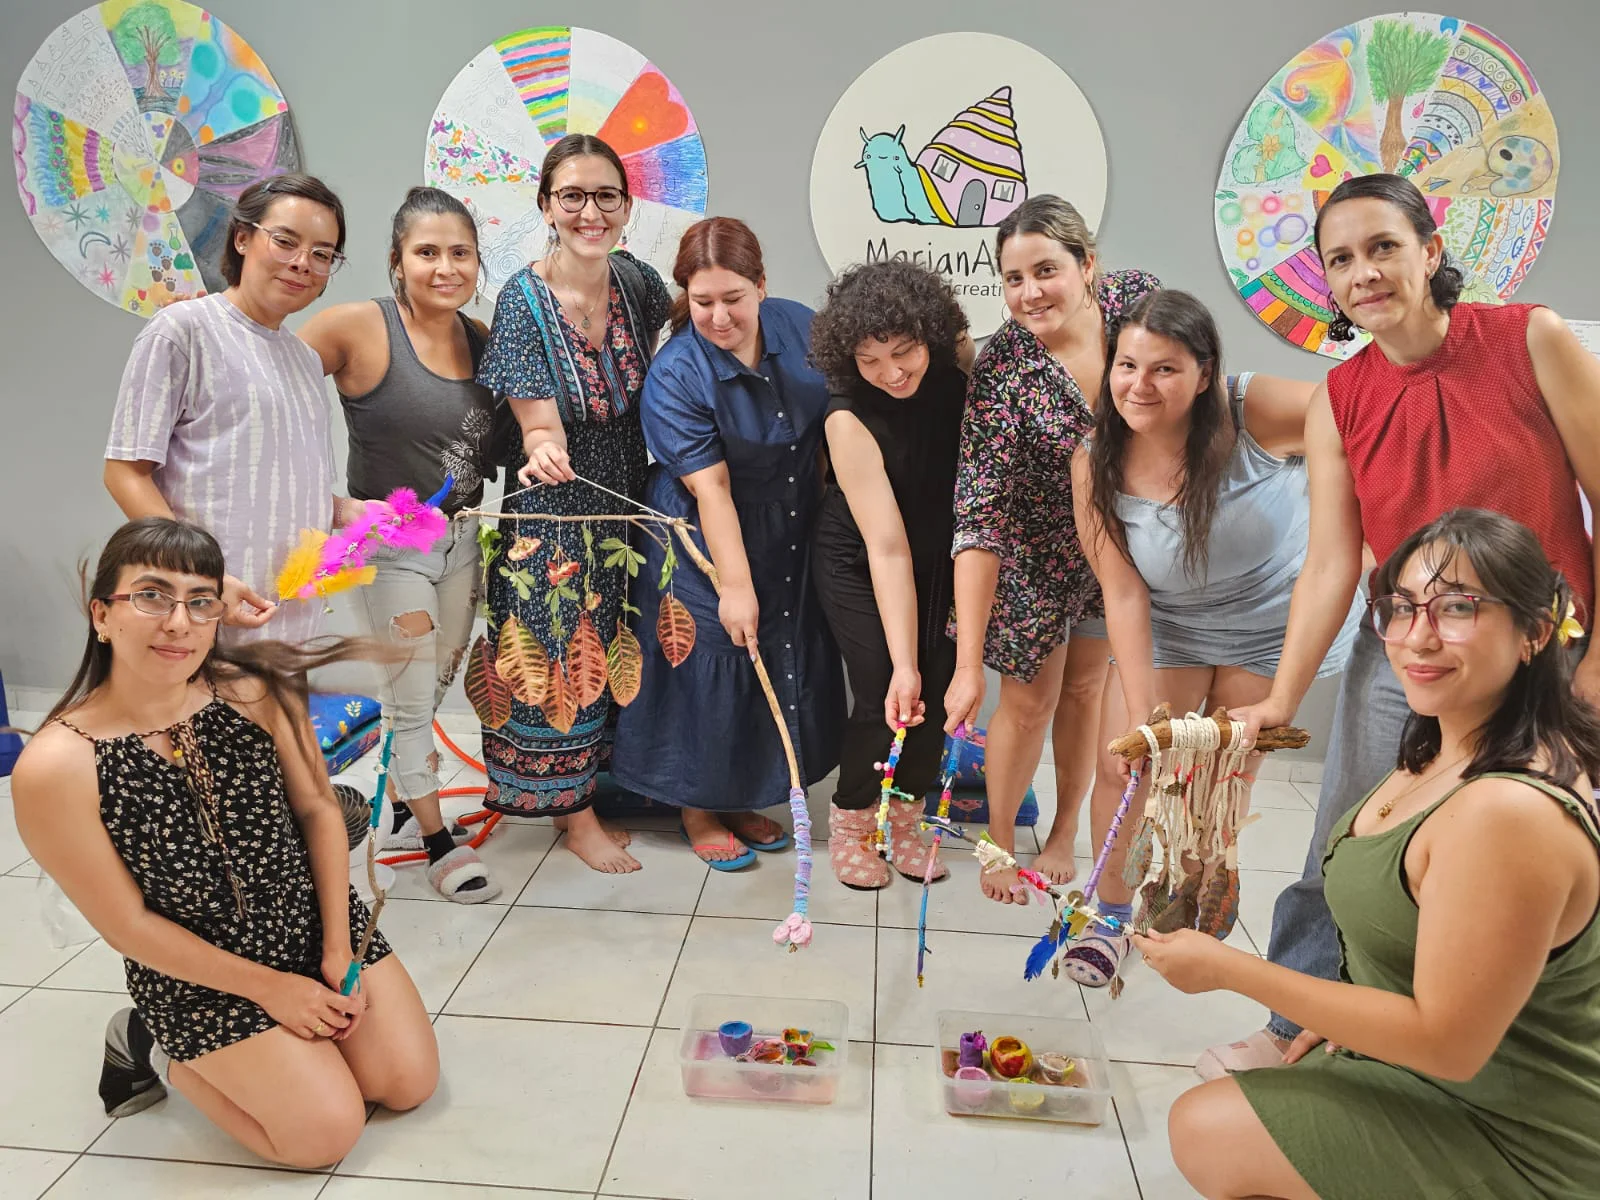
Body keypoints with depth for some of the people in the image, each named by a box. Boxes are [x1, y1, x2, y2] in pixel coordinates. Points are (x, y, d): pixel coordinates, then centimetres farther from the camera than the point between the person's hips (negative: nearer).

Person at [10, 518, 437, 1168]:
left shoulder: (257, 690, -16)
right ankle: (158, 1048, 17)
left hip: (319, 919, 4)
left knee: (410, 1083, 4)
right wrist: (267, 986, -11)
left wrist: (338, 952, -7)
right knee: (327, 1132, -6)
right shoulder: (53, 767, -23)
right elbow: (127, 923, -15)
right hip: (201, 971, -3)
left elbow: (319, 810, -5)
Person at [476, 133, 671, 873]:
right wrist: (543, 452, -42)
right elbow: (541, 429, -22)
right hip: (554, 511, -5)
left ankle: (604, 776, 39)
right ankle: (574, 811, 23)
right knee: (559, 652, 5)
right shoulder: (523, 301, -16)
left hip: (625, 500, 5)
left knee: (613, 643, 17)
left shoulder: (637, 282, -2)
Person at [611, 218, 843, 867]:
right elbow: (710, 487, -23)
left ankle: (744, 799, 33)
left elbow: (837, 422, 8)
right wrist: (735, 585, -23)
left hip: (793, 539, 6)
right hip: (708, 543, -6)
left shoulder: (800, 327, -6)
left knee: (787, 663, 13)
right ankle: (700, 809, 24)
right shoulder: (675, 374, -21)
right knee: (713, 666, 1)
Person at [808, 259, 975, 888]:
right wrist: (901, 664, -33)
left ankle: (906, 817, 21)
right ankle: (851, 822, 14)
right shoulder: (849, 419, -30)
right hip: (857, 561, -4)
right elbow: (886, 548, -31)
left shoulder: (959, 359, -19)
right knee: (883, 694, -12)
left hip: (940, 552, 4)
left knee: (937, 689, -3)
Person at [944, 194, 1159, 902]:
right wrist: (968, 666, -35)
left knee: (1086, 686, 16)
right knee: (1028, 700, 5)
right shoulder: (1000, 371, -28)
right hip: (1035, 555, -3)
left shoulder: (1138, 298, -17)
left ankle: (1064, 833, 37)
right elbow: (979, 519, -31)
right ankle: (1000, 842, 30)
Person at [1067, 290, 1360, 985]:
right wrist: (1141, 715, -20)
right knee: (1121, 765, -2)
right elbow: (1124, 595, -17)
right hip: (1168, 627, 2)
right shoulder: (1096, 464, -18)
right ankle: (1111, 912, 25)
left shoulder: (1258, 413, -27)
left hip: (1274, 622, -1)